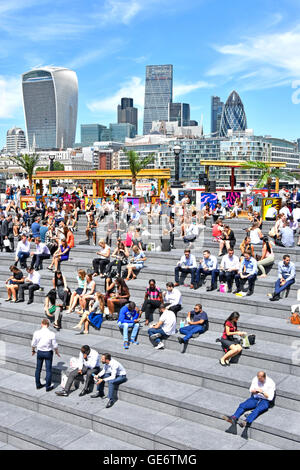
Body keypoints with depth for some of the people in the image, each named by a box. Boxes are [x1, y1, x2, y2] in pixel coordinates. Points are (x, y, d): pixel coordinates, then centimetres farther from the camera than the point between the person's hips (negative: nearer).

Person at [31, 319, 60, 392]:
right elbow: (55, 345, -9)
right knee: (48, 370, 8)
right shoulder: (51, 334, -16)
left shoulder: (37, 333, -13)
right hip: (48, 353, -2)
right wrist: (57, 352, 10)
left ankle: (38, 384, 30)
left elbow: (33, 344, -2)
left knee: (38, 369, 18)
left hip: (39, 352, 2)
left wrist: (33, 350, 18)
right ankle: (48, 387, 13)